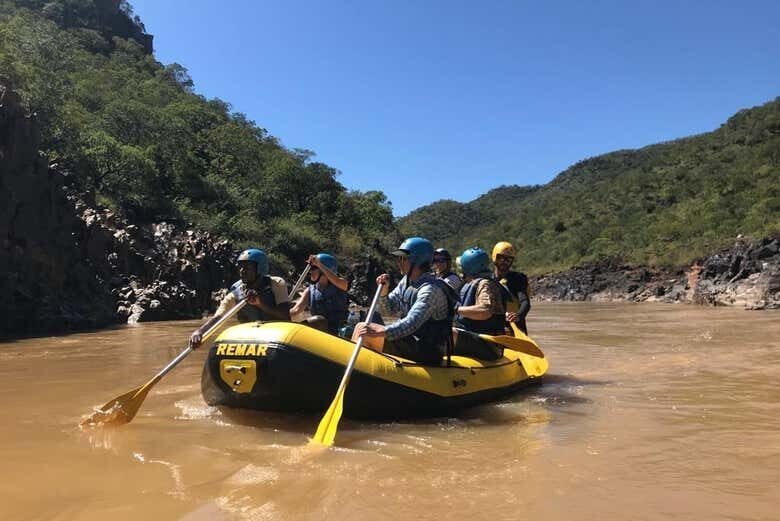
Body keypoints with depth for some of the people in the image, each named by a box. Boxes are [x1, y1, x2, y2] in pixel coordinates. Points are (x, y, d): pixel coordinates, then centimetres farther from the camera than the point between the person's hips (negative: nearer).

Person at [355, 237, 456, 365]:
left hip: (427, 352, -9)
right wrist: (383, 290, -6)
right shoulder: (407, 281, 8)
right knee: (362, 328, 5)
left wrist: (379, 332, -42)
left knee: (364, 332, -16)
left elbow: (411, 324, -32)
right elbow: (389, 308, 14)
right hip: (412, 341, 9)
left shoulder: (431, 289, -22)